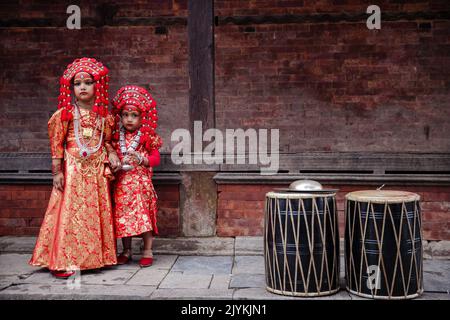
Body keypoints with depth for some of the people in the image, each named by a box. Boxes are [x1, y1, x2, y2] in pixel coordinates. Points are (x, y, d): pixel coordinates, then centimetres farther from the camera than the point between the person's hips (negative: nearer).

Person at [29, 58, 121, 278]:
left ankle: (95, 256, 17)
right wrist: (57, 171, -7)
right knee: (70, 210, -5)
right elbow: (57, 144, -3)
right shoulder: (66, 113, -2)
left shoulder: (103, 115, 9)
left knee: (97, 211, 7)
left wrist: (111, 154, -2)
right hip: (73, 169, -4)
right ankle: (63, 261, 0)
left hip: (97, 170, 4)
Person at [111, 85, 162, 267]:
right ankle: (126, 251, 20)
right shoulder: (116, 138, 9)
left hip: (141, 183, -3)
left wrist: (140, 158, -19)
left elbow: (155, 159, -4)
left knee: (143, 215, -3)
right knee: (123, 217, 7)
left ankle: (147, 251, 9)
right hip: (121, 183, 4)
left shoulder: (148, 137, -1)